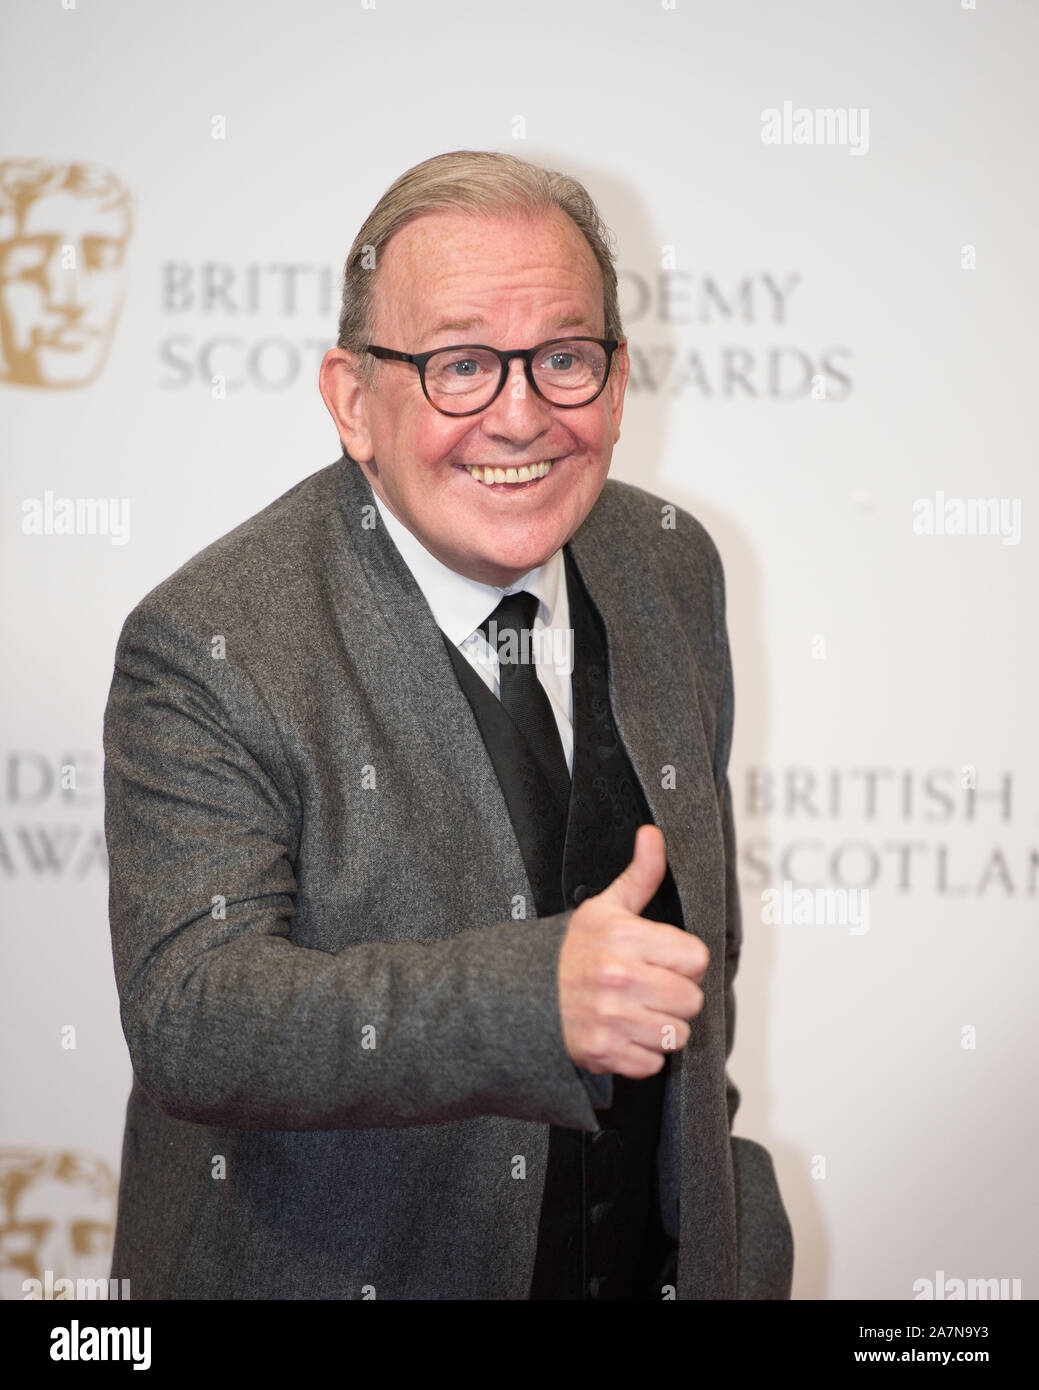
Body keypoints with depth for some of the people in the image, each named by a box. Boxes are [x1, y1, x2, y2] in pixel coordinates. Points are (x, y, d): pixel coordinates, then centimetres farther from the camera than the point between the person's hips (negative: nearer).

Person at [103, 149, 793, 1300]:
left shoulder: (669, 567, -3)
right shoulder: (206, 647, -22)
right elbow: (186, 1019, -30)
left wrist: (708, 1179, 13)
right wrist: (541, 995, -42)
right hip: (321, 1268, -4)